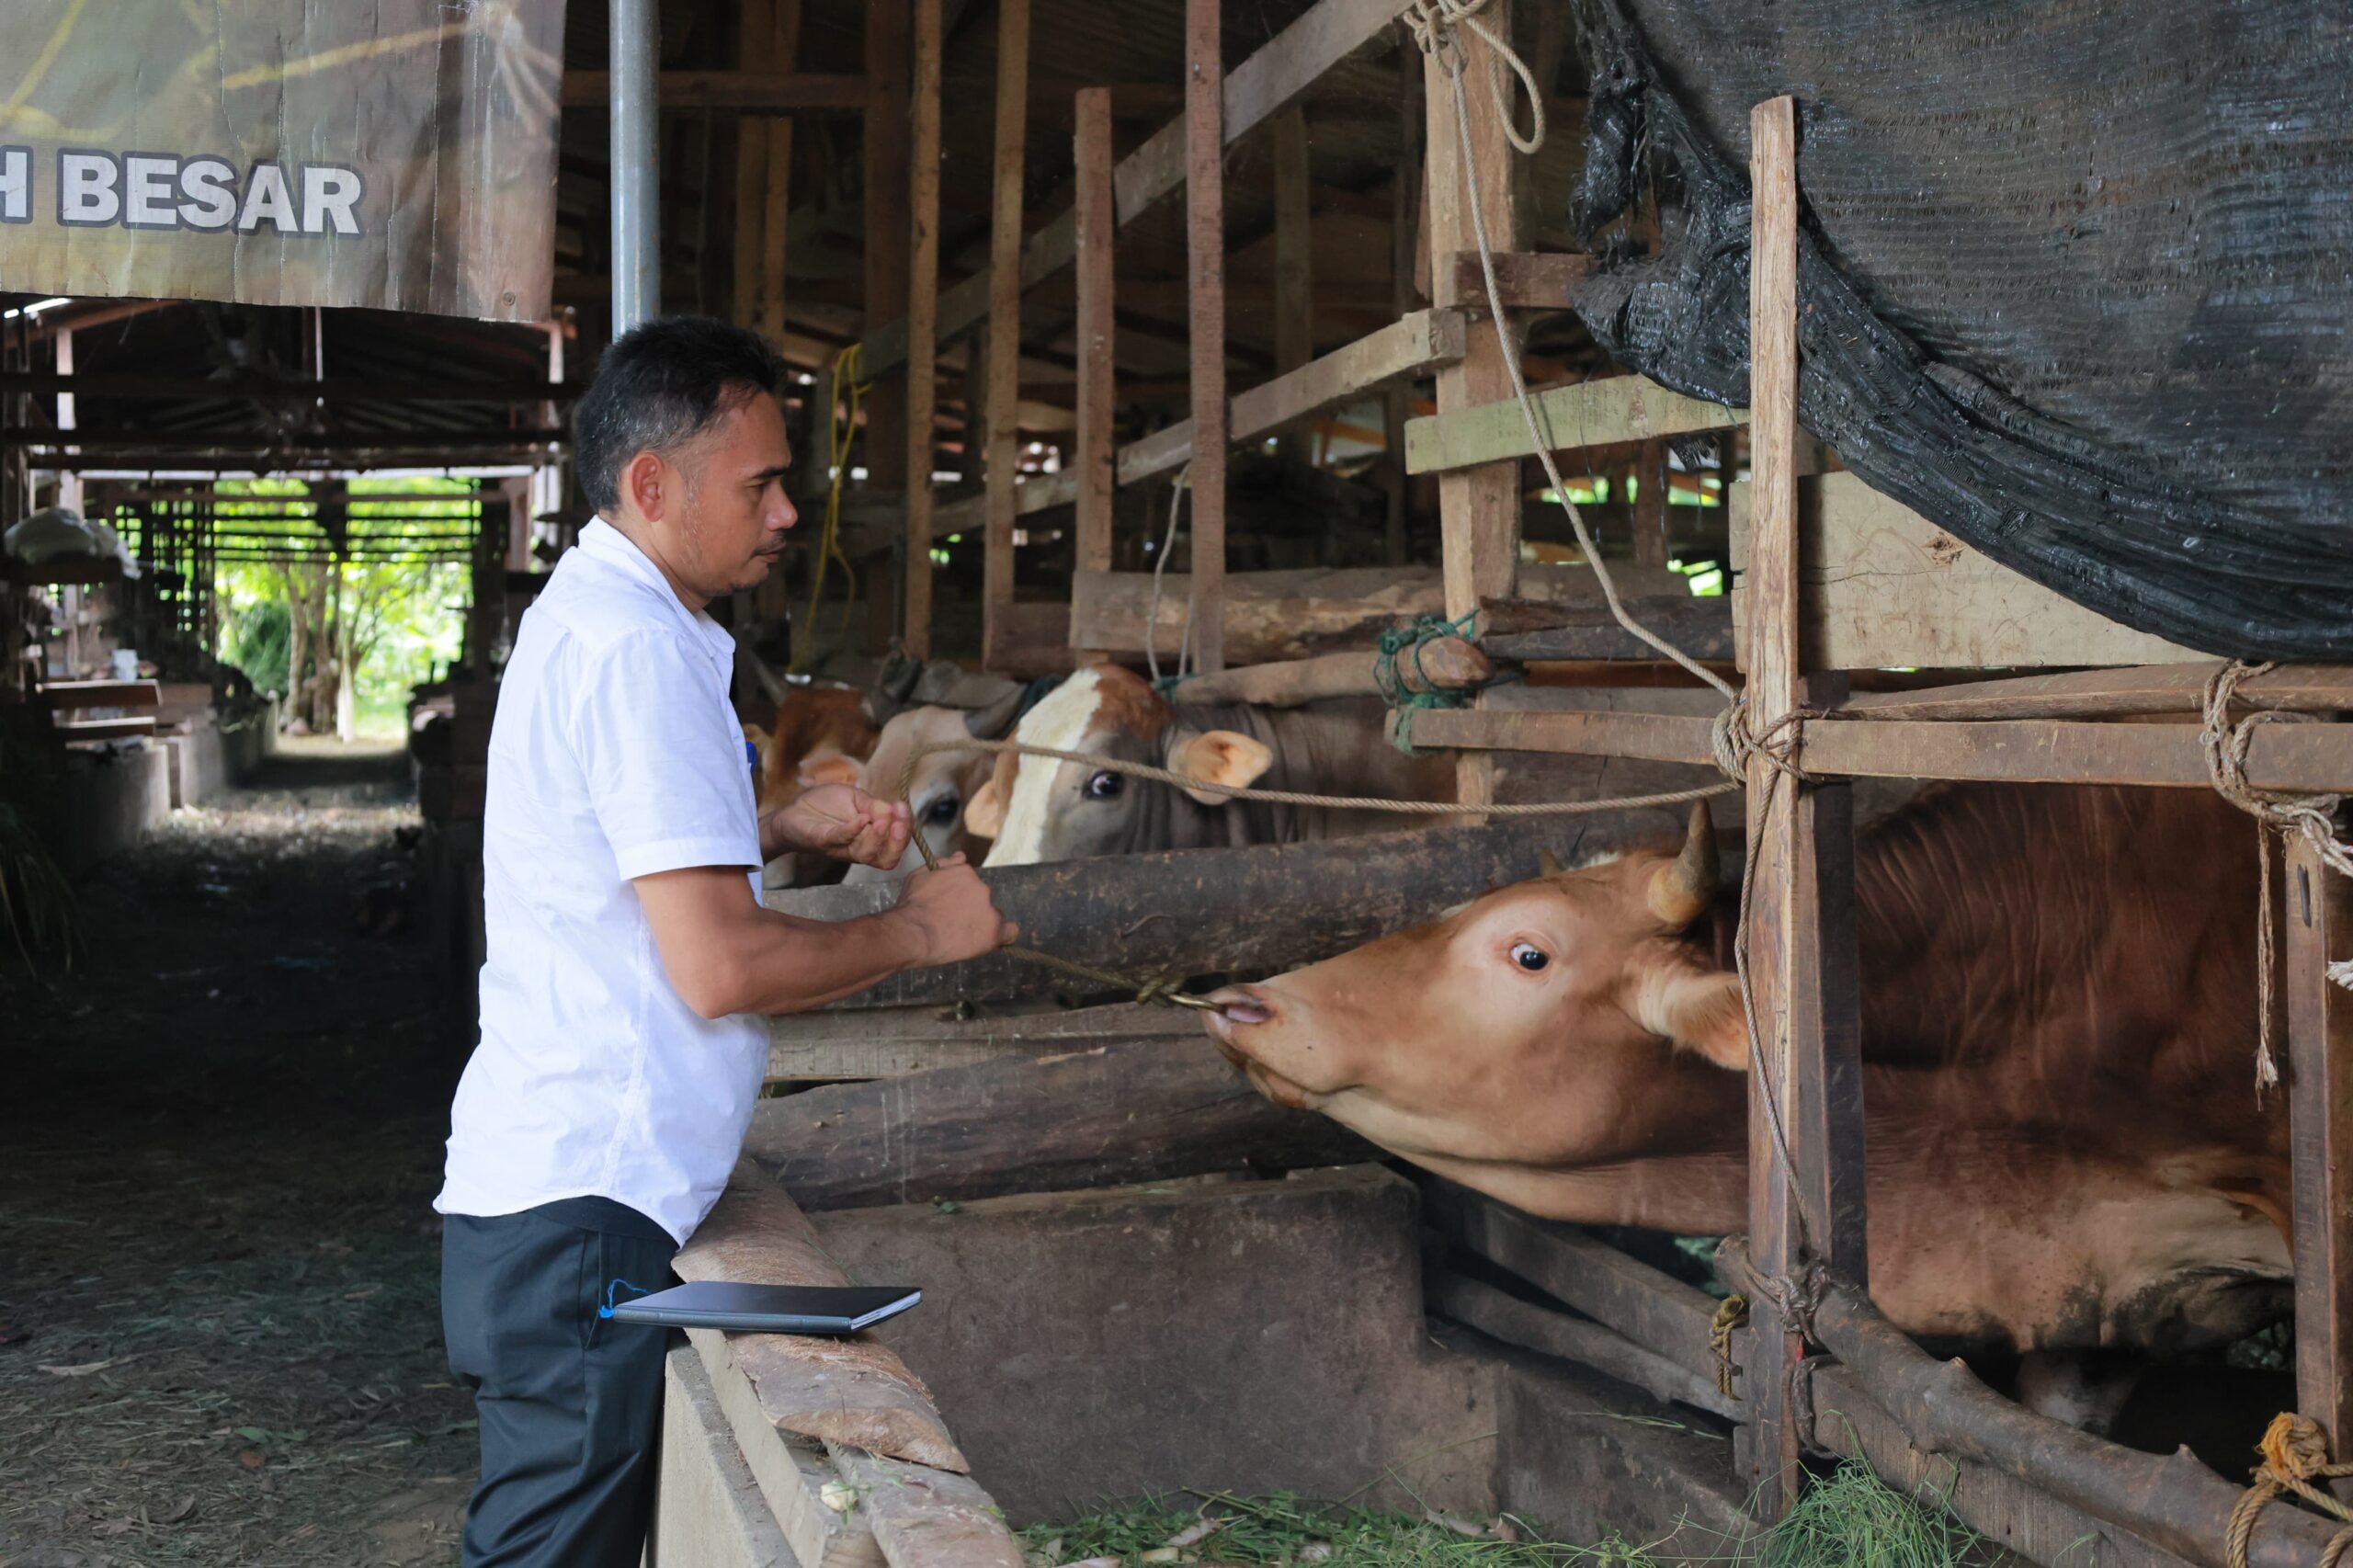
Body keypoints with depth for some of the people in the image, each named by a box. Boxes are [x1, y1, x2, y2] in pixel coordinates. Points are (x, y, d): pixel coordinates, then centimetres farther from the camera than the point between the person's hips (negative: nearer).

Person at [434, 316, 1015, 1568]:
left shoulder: (581, 616, 15)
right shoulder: (637, 646, -17)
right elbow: (721, 967, -22)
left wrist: (786, 829, 14)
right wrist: (919, 930, -8)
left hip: (537, 1178, 10)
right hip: (586, 1206, -10)